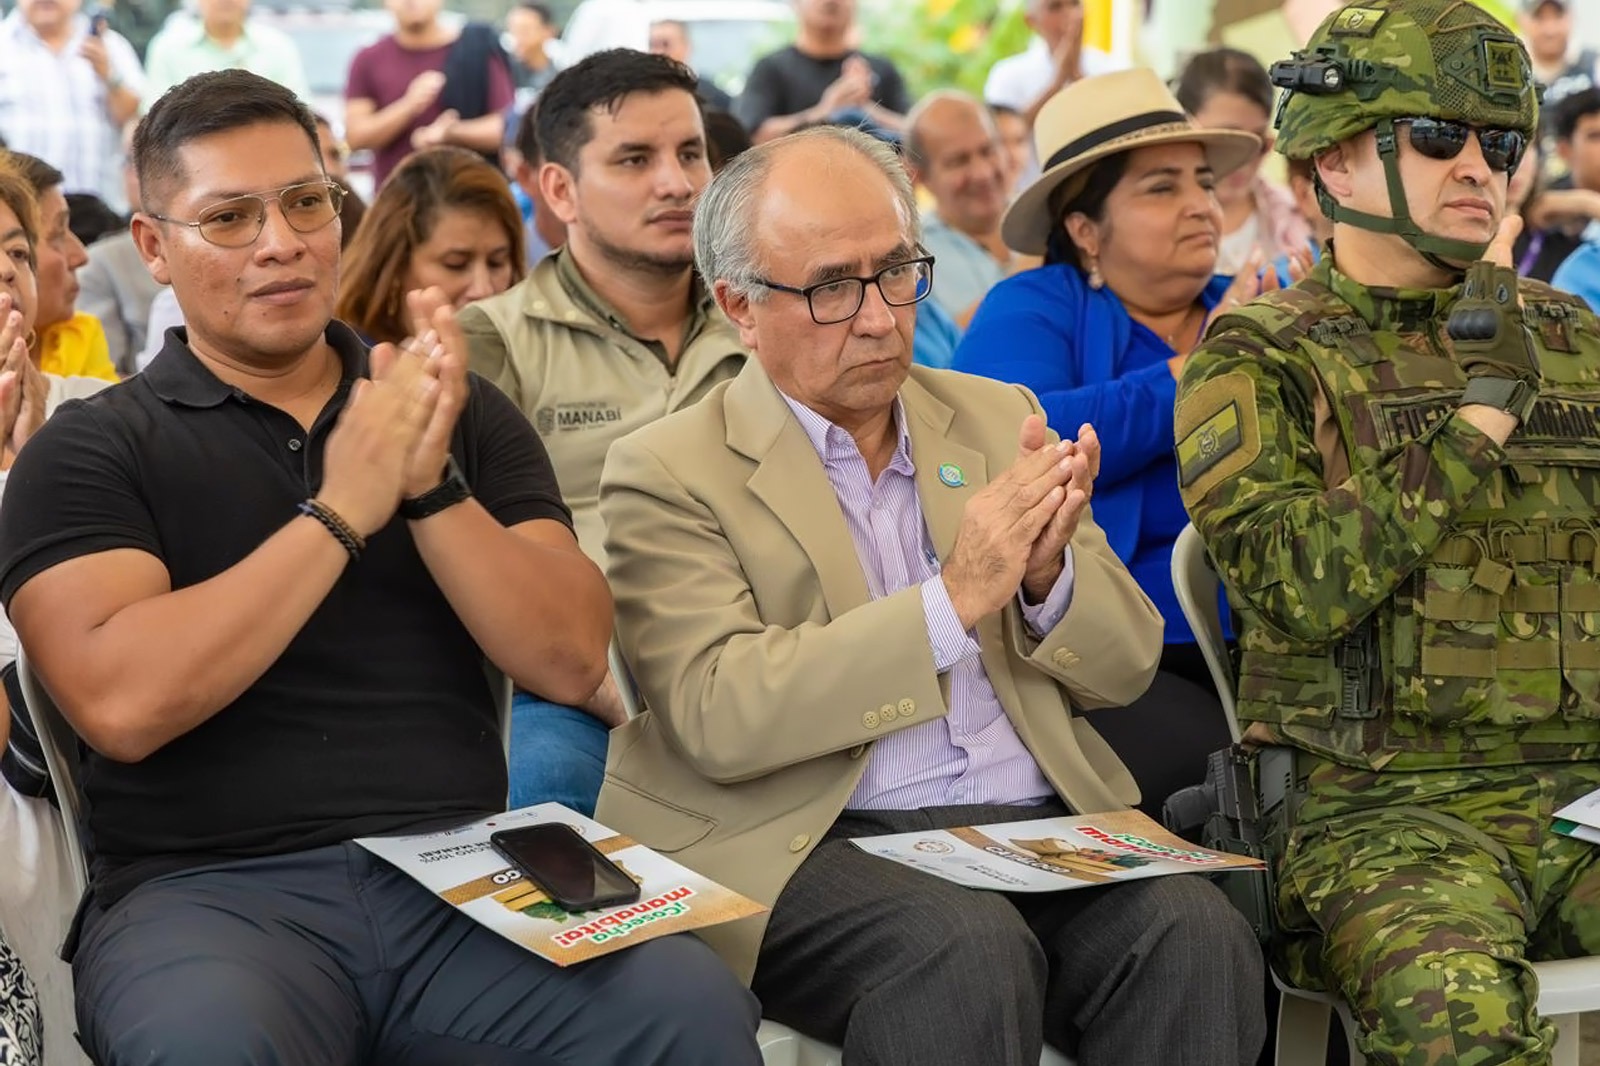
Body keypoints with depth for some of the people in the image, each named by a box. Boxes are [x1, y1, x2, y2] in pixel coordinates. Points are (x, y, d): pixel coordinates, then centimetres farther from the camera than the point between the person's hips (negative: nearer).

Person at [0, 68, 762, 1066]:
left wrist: (432, 488, -11)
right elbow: (121, 704, -12)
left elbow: (572, 662, 3)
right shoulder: (89, 451, 5)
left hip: (461, 875, 3)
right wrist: (340, 512, -13)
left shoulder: (463, 417, 14)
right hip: (215, 890, -2)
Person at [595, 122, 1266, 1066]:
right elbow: (717, 716, -13)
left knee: (1197, 934, -26)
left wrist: (1049, 574, -8)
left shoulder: (998, 417, 17)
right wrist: (953, 597, -19)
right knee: (971, 951, -35)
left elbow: (1124, 668, 16)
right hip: (817, 846, -4)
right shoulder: (668, 474, 1)